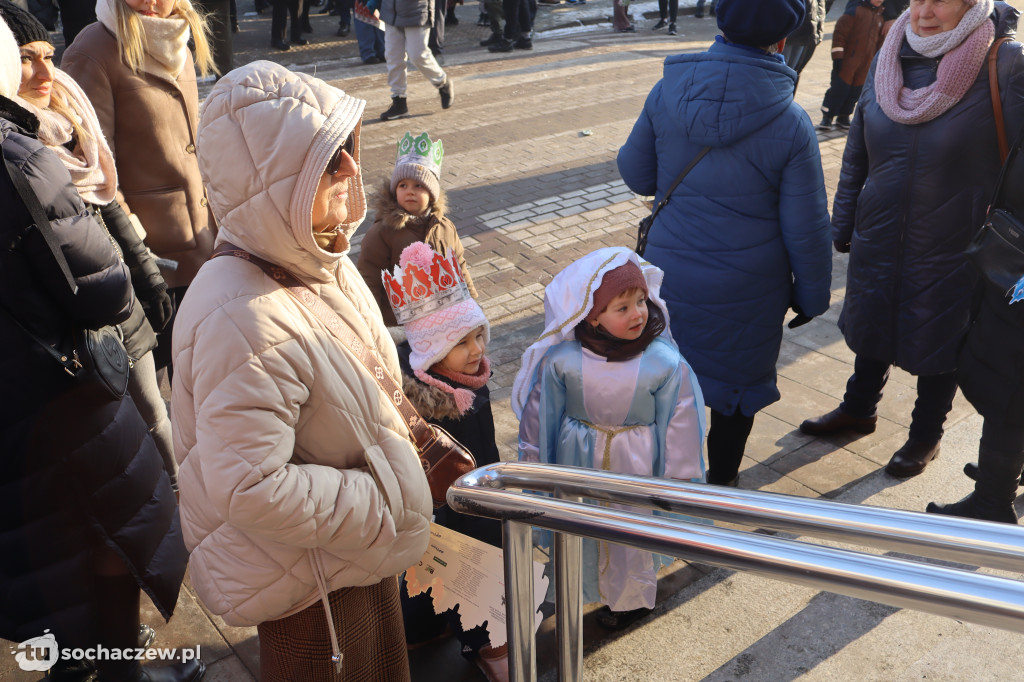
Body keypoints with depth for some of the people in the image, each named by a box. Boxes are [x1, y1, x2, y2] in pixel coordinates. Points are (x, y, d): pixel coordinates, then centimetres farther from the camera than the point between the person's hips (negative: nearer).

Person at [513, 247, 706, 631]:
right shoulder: (561, 359, -20)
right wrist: (535, 464, 5)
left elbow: (679, 427, -10)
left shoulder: (666, 364, -23)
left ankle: (632, 598, 50)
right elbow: (541, 413, -5)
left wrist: (677, 478, -3)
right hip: (579, 461, 1)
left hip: (636, 466, -1)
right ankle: (588, 587, 54)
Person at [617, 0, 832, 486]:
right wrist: (812, 296, 4)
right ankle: (719, 487, 38)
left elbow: (636, 174, 2)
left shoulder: (667, 92, -11)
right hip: (748, 290, -2)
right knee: (736, 389, 20)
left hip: (670, 276, 2)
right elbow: (806, 230, -10)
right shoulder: (790, 124, -16)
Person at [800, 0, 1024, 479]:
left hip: (951, 252, -4)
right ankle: (858, 409, 45)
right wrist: (842, 226, 8)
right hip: (878, 242, 4)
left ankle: (926, 435, 37)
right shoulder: (886, 62, 0)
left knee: (938, 347, 14)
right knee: (871, 331, 21)